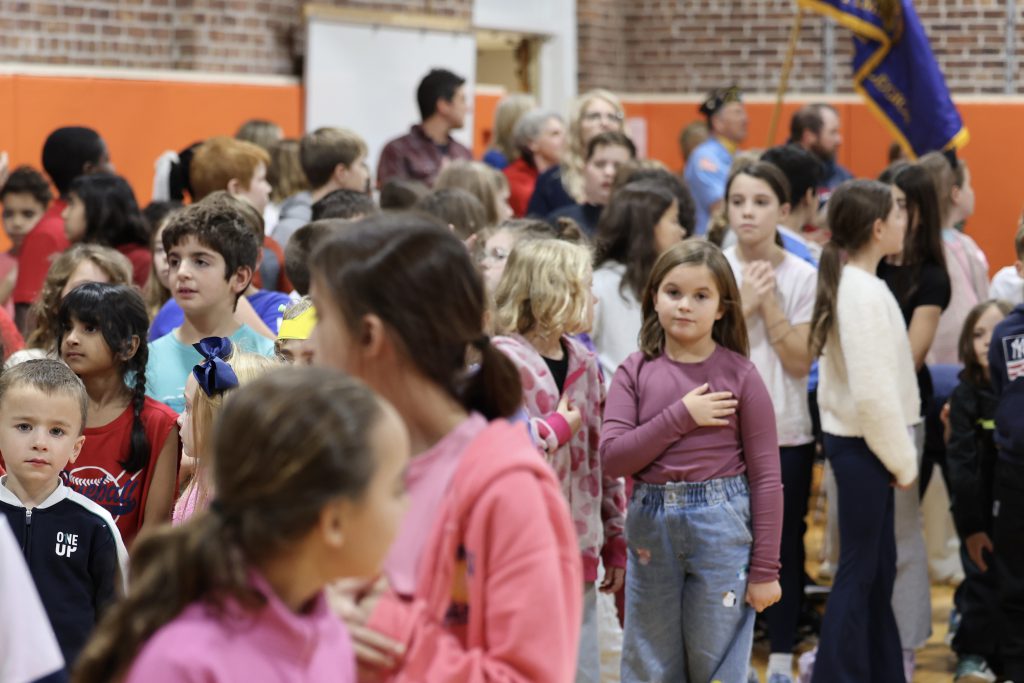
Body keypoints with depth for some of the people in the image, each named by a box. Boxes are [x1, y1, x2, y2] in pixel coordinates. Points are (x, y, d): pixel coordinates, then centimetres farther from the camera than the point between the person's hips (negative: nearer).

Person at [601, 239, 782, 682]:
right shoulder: (635, 372, 2)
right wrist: (681, 416, -14)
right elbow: (612, 457, -8)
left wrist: (765, 570, -7)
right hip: (650, 525, 3)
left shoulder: (739, 375, -5)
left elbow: (766, 476, -4)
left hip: (721, 525, -3)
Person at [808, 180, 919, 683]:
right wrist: (902, 458, -13)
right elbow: (873, 392, -23)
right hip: (861, 443, -9)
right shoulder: (865, 292, -19)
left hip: (859, 439, 9)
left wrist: (898, 452, 11)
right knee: (858, 571, -3)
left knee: (878, 567, 14)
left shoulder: (850, 282, 11)